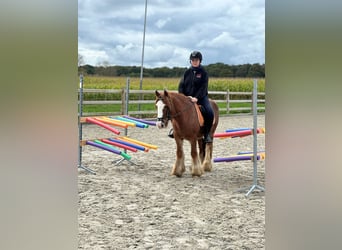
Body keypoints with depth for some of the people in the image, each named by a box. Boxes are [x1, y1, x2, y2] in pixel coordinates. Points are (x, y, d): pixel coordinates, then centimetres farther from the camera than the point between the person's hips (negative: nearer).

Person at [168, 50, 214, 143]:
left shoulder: (203, 73, 0)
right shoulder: (187, 72, 8)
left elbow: (203, 87, -9)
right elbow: (181, 85, 6)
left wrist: (196, 98, -23)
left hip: (200, 97, -3)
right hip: (187, 97, 3)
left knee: (209, 112, -26)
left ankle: (207, 133, -8)